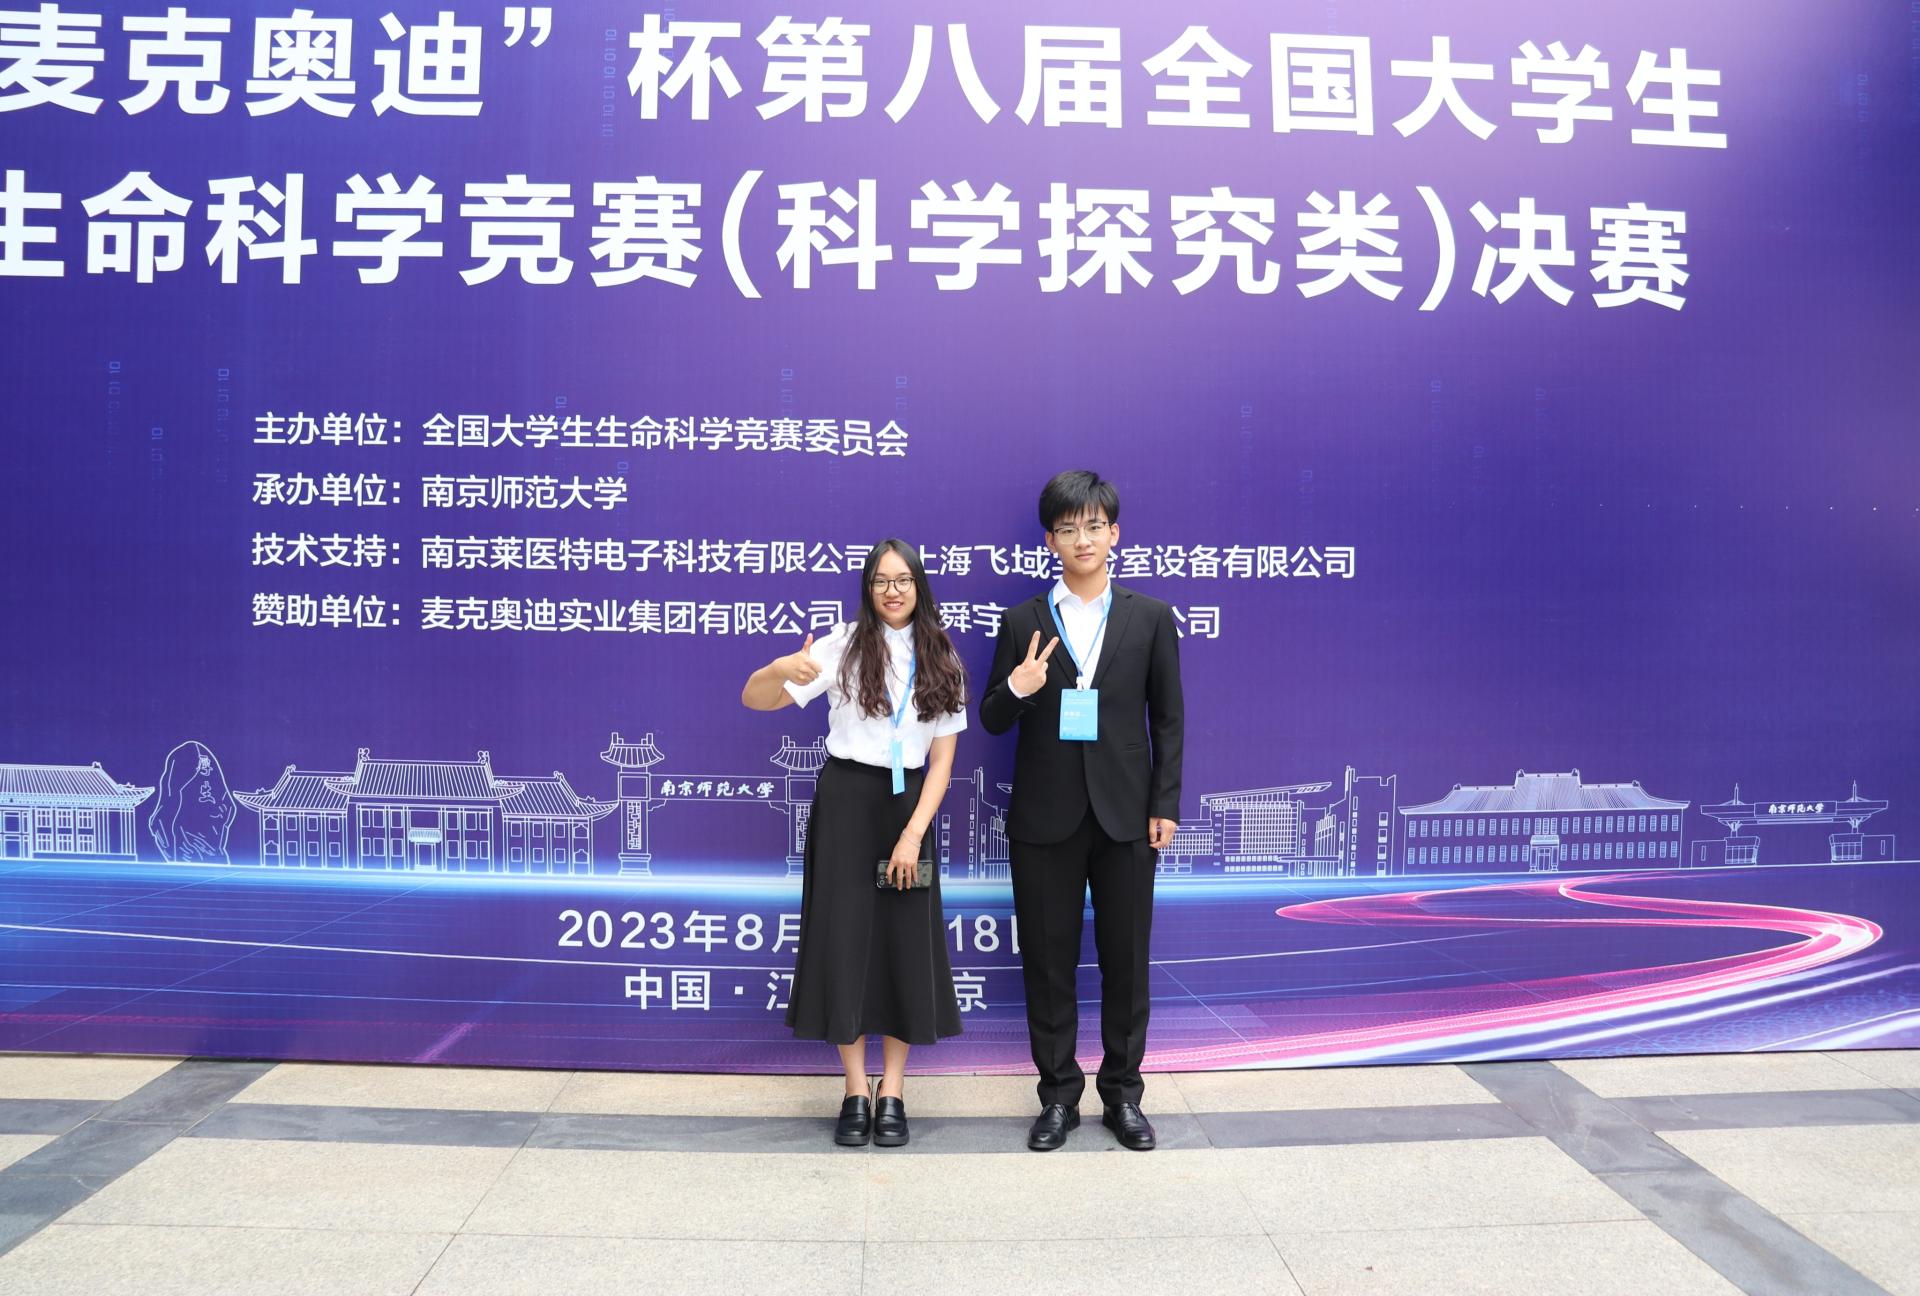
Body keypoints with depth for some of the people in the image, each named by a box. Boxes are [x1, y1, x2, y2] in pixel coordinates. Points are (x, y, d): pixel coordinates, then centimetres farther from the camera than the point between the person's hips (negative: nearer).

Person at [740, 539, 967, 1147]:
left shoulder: (942, 661, 3)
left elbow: (942, 759, 2)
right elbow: (754, 699, -9)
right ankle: (855, 1092, 14)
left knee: (906, 946, 3)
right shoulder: (844, 645, -4)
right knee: (844, 940, 0)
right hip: (845, 800, -2)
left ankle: (893, 1093, 17)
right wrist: (781, 670, -32)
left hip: (908, 804, 2)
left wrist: (913, 833, -9)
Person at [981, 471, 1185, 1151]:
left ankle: (1122, 1093, 25)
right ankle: (1059, 1095, 22)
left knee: (1126, 960, 8)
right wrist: (1016, 688, -18)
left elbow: (1168, 718, 4)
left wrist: (1164, 805, -2)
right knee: (1048, 961, 8)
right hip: (1045, 817, 0)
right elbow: (992, 720, 4)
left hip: (1125, 815, 0)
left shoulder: (1150, 617, 3)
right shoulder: (1023, 623, 2)